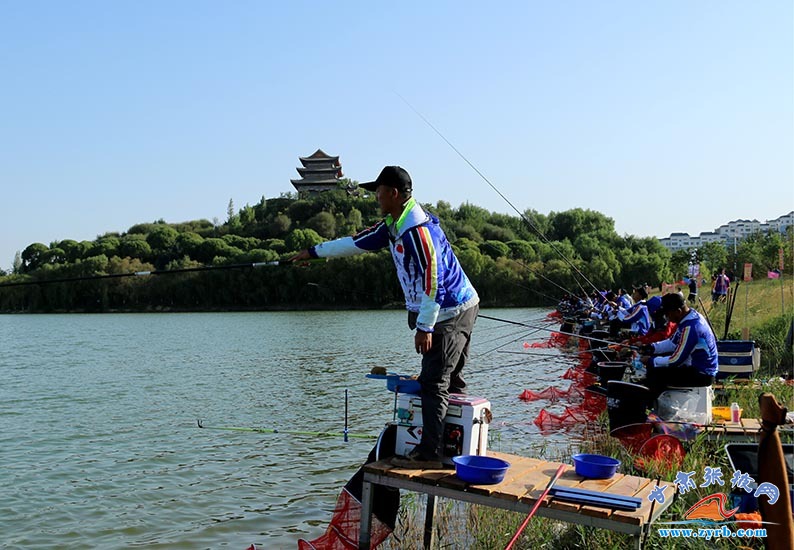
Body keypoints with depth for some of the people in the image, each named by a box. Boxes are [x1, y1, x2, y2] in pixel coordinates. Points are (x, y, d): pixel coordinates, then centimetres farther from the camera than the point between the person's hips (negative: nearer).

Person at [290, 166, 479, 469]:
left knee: (434, 383, -8)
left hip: (451, 314, -10)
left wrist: (424, 327, -23)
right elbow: (358, 242, 20)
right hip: (458, 309, 10)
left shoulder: (418, 230, -23)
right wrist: (314, 251, 26)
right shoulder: (393, 225, 10)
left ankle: (429, 453, -3)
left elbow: (432, 280, -25)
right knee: (451, 381, 14)